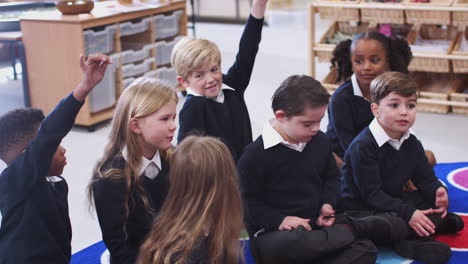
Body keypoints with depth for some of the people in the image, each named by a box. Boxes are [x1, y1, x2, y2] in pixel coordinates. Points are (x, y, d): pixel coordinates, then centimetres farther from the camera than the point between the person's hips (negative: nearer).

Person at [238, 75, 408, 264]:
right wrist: (280, 220, -22)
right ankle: (348, 230, -20)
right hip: (275, 232, -4)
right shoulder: (254, 155, -12)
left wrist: (327, 204, 3)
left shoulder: (320, 141, 7)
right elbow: (247, 202, -9)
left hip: (317, 224, 4)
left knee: (365, 248, -19)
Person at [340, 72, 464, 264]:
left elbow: (426, 178, 6)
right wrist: (407, 213, -30)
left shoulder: (411, 143, 3)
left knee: (438, 201, 1)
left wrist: (438, 192, -20)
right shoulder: (363, 146, -22)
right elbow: (371, 193, -24)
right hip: (360, 209, -8)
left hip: (392, 201, 8)